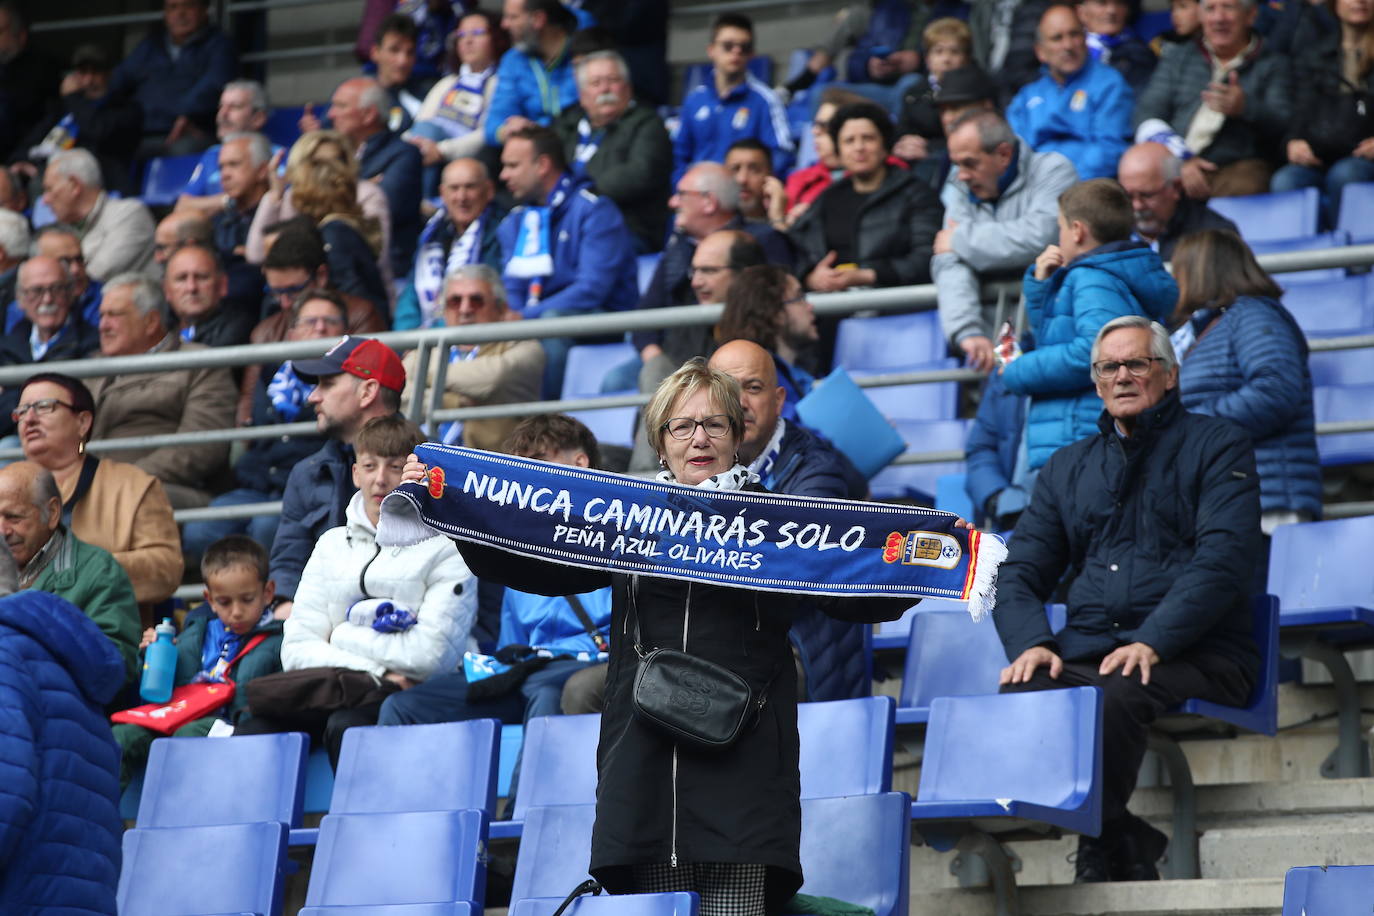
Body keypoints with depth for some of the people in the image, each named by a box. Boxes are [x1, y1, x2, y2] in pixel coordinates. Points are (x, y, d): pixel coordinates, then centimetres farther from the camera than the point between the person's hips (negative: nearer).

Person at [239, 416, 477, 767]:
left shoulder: (447, 549, 5)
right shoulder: (332, 544, 19)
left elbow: (432, 653, -10)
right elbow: (297, 650, 7)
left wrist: (341, 637, 1)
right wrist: (372, 672, -9)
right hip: (336, 692, 4)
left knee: (346, 725, -36)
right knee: (257, 724, -25)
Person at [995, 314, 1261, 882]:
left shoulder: (1216, 446, 8)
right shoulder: (1067, 468, 24)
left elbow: (1223, 560, -7)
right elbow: (1018, 573, 18)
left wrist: (1152, 642, -20)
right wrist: (1031, 643, -5)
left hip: (1191, 657, -4)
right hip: (1084, 655, 4)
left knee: (1114, 697, -37)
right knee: (1018, 694, -29)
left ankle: (1100, 846, -17)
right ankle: (1125, 846, -18)